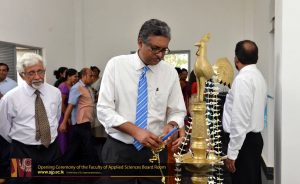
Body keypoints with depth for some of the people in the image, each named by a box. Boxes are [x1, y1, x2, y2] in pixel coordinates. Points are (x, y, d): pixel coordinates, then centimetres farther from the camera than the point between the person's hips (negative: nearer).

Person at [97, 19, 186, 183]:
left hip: (154, 150, 2)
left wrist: (172, 125, -19)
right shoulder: (116, 65, -8)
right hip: (118, 149, -2)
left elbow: (177, 112, 3)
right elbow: (104, 110, -12)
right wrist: (135, 130, -24)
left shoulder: (170, 72, -2)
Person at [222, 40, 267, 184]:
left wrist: (232, 153, -19)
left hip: (244, 141, -9)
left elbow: (240, 119, -22)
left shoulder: (242, 78, -18)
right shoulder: (259, 76, 12)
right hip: (255, 138, 10)